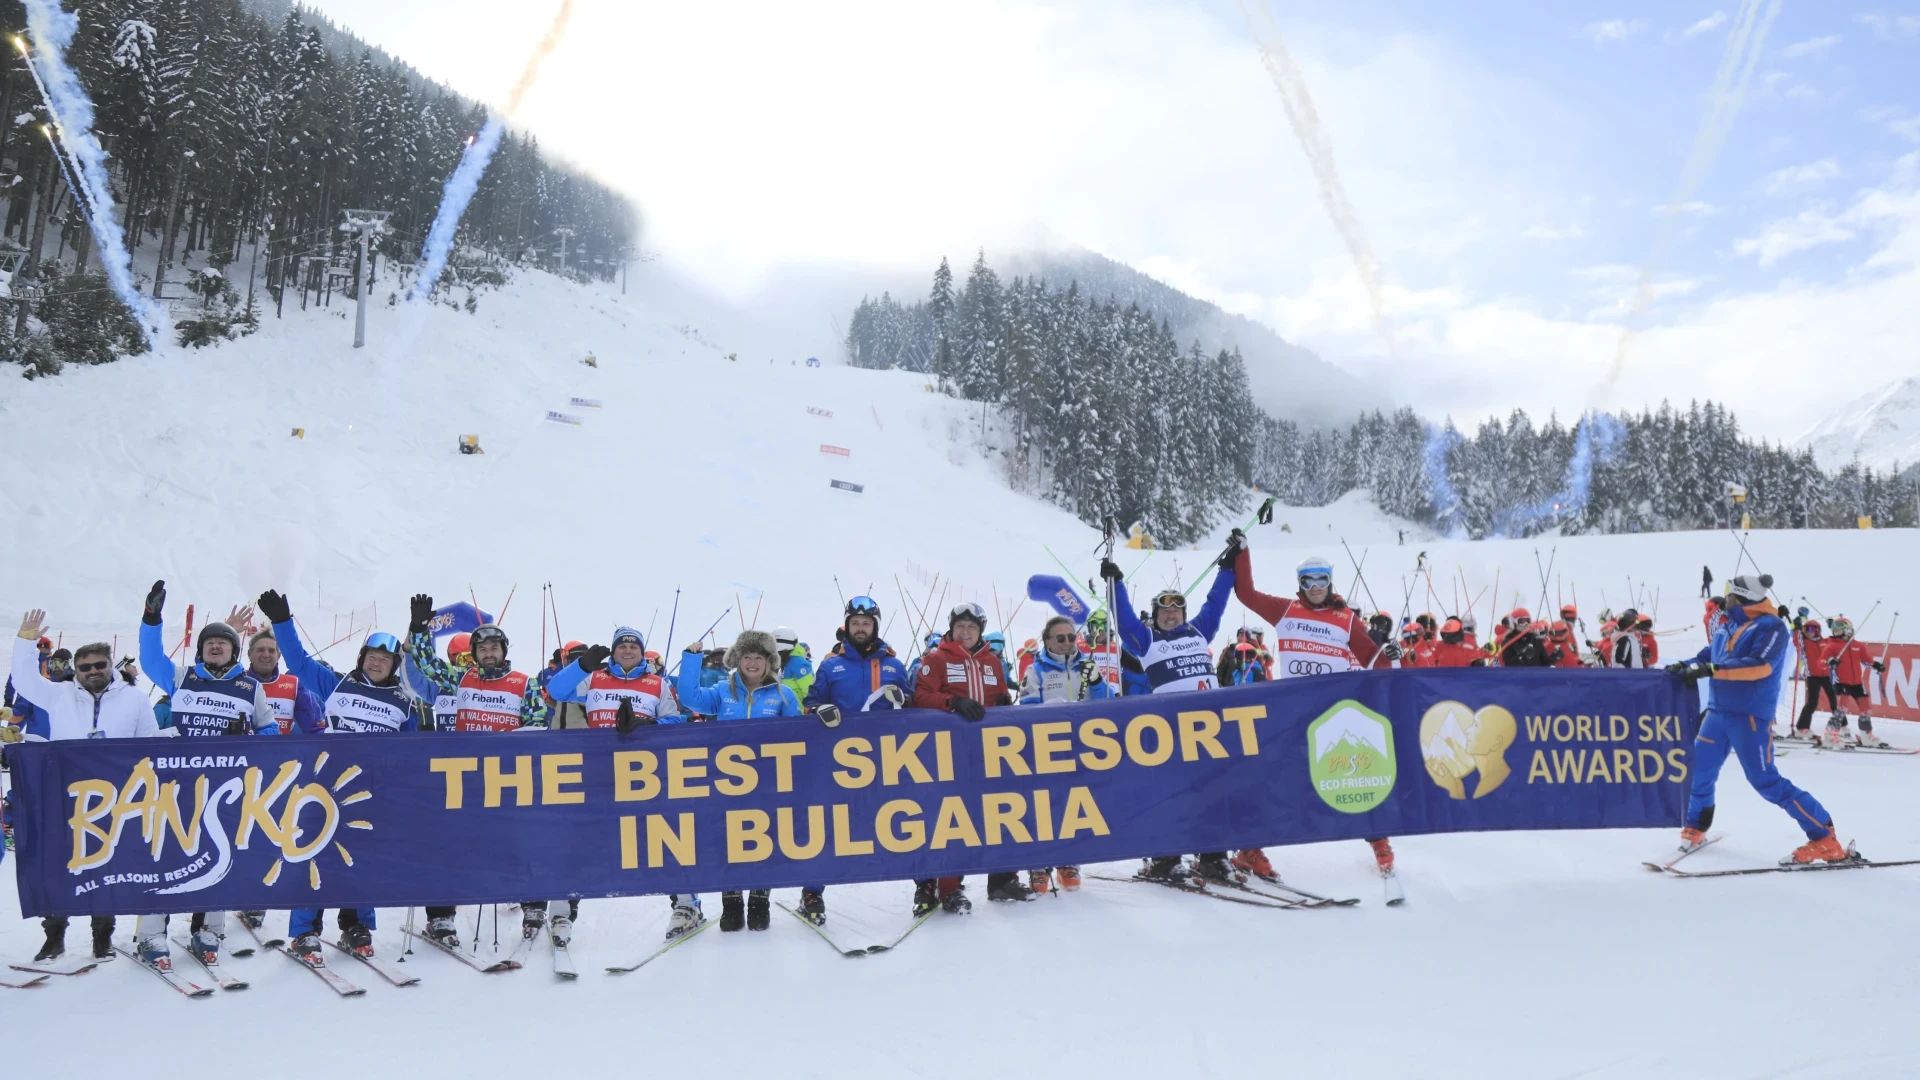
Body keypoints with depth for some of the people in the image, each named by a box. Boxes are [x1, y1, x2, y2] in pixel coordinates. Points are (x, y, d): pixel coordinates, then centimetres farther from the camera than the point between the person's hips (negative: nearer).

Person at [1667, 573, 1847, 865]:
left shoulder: (1771, 626, -11)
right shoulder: (1727, 624, 11)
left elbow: (1759, 665, -24)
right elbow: (1710, 654, 21)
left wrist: (1711, 669, -29)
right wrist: (1685, 666, 1)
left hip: (1750, 714, -7)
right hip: (1718, 710, 7)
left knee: (1765, 780, -8)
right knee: (1699, 769, 12)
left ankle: (1824, 839, 0)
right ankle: (1696, 827, 34)